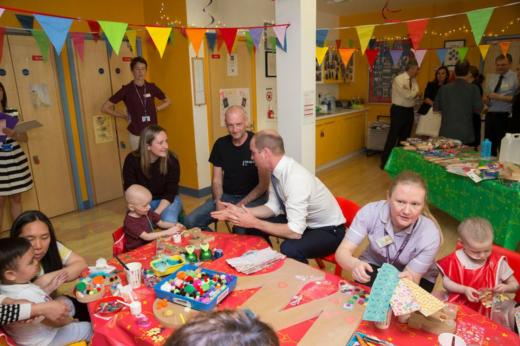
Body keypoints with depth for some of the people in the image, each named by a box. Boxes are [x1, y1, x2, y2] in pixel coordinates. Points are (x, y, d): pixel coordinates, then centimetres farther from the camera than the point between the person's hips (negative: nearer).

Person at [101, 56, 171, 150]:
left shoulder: (152, 87, 2)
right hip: (136, 135, -3)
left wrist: (155, 109, 6)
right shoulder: (126, 90, -6)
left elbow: (167, 101, 19)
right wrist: (125, 116, -1)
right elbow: (105, 108, -2)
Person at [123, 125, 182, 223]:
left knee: (169, 222, -28)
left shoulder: (171, 160, -21)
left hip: (168, 200, -1)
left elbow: (170, 192, -16)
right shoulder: (132, 160, -19)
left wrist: (156, 213, -28)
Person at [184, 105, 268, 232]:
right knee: (190, 221, -12)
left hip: (253, 198, -5)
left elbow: (264, 184, -8)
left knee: (242, 228, -36)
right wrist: (218, 201, -10)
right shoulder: (220, 144, 4)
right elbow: (217, 180, 9)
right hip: (226, 196, 5)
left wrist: (241, 204, -16)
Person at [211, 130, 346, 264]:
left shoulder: (295, 178, -34)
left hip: (328, 230, -8)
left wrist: (255, 223, -26)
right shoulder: (277, 170, -9)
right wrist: (239, 211, -8)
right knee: (253, 227, 1)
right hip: (301, 221, 8)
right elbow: (273, 207, 3)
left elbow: (295, 232, -34)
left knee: (289, 249, -34)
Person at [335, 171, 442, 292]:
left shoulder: (430, 235, -28)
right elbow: (342, 251, -28)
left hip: (417, 278, 1)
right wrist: (355, 264, -51)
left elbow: (412, 279, -23)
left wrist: (409, 281, -49)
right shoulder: (370, 212, -28)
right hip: (375, 266, -1)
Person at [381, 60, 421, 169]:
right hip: (399, 110, -7)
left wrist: (413, 94, -16)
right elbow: (407, 95, -20)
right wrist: (416, 93, -3)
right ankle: (385, 161, 4)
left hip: (410, 111, 7)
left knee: (405, 136, 12)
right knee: (393, 136, -4)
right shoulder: (399, 79, -14)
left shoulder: (414, 80, 9)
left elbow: (415, 95, 4)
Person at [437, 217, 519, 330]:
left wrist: (505, 287, -19)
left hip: (488, 309, 1)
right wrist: (464, 290, -18)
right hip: (459, 304, -1)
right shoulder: (456, 260, -7)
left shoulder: (498, 262, -5)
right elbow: (446, 282, -1)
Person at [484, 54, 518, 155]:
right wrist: (486, 99, -2)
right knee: (489, 145, 11)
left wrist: (500, 97, -18)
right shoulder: (491, 77, 14)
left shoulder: (515, 78, -5)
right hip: (490, 115, 6)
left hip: (504, 116, -6)